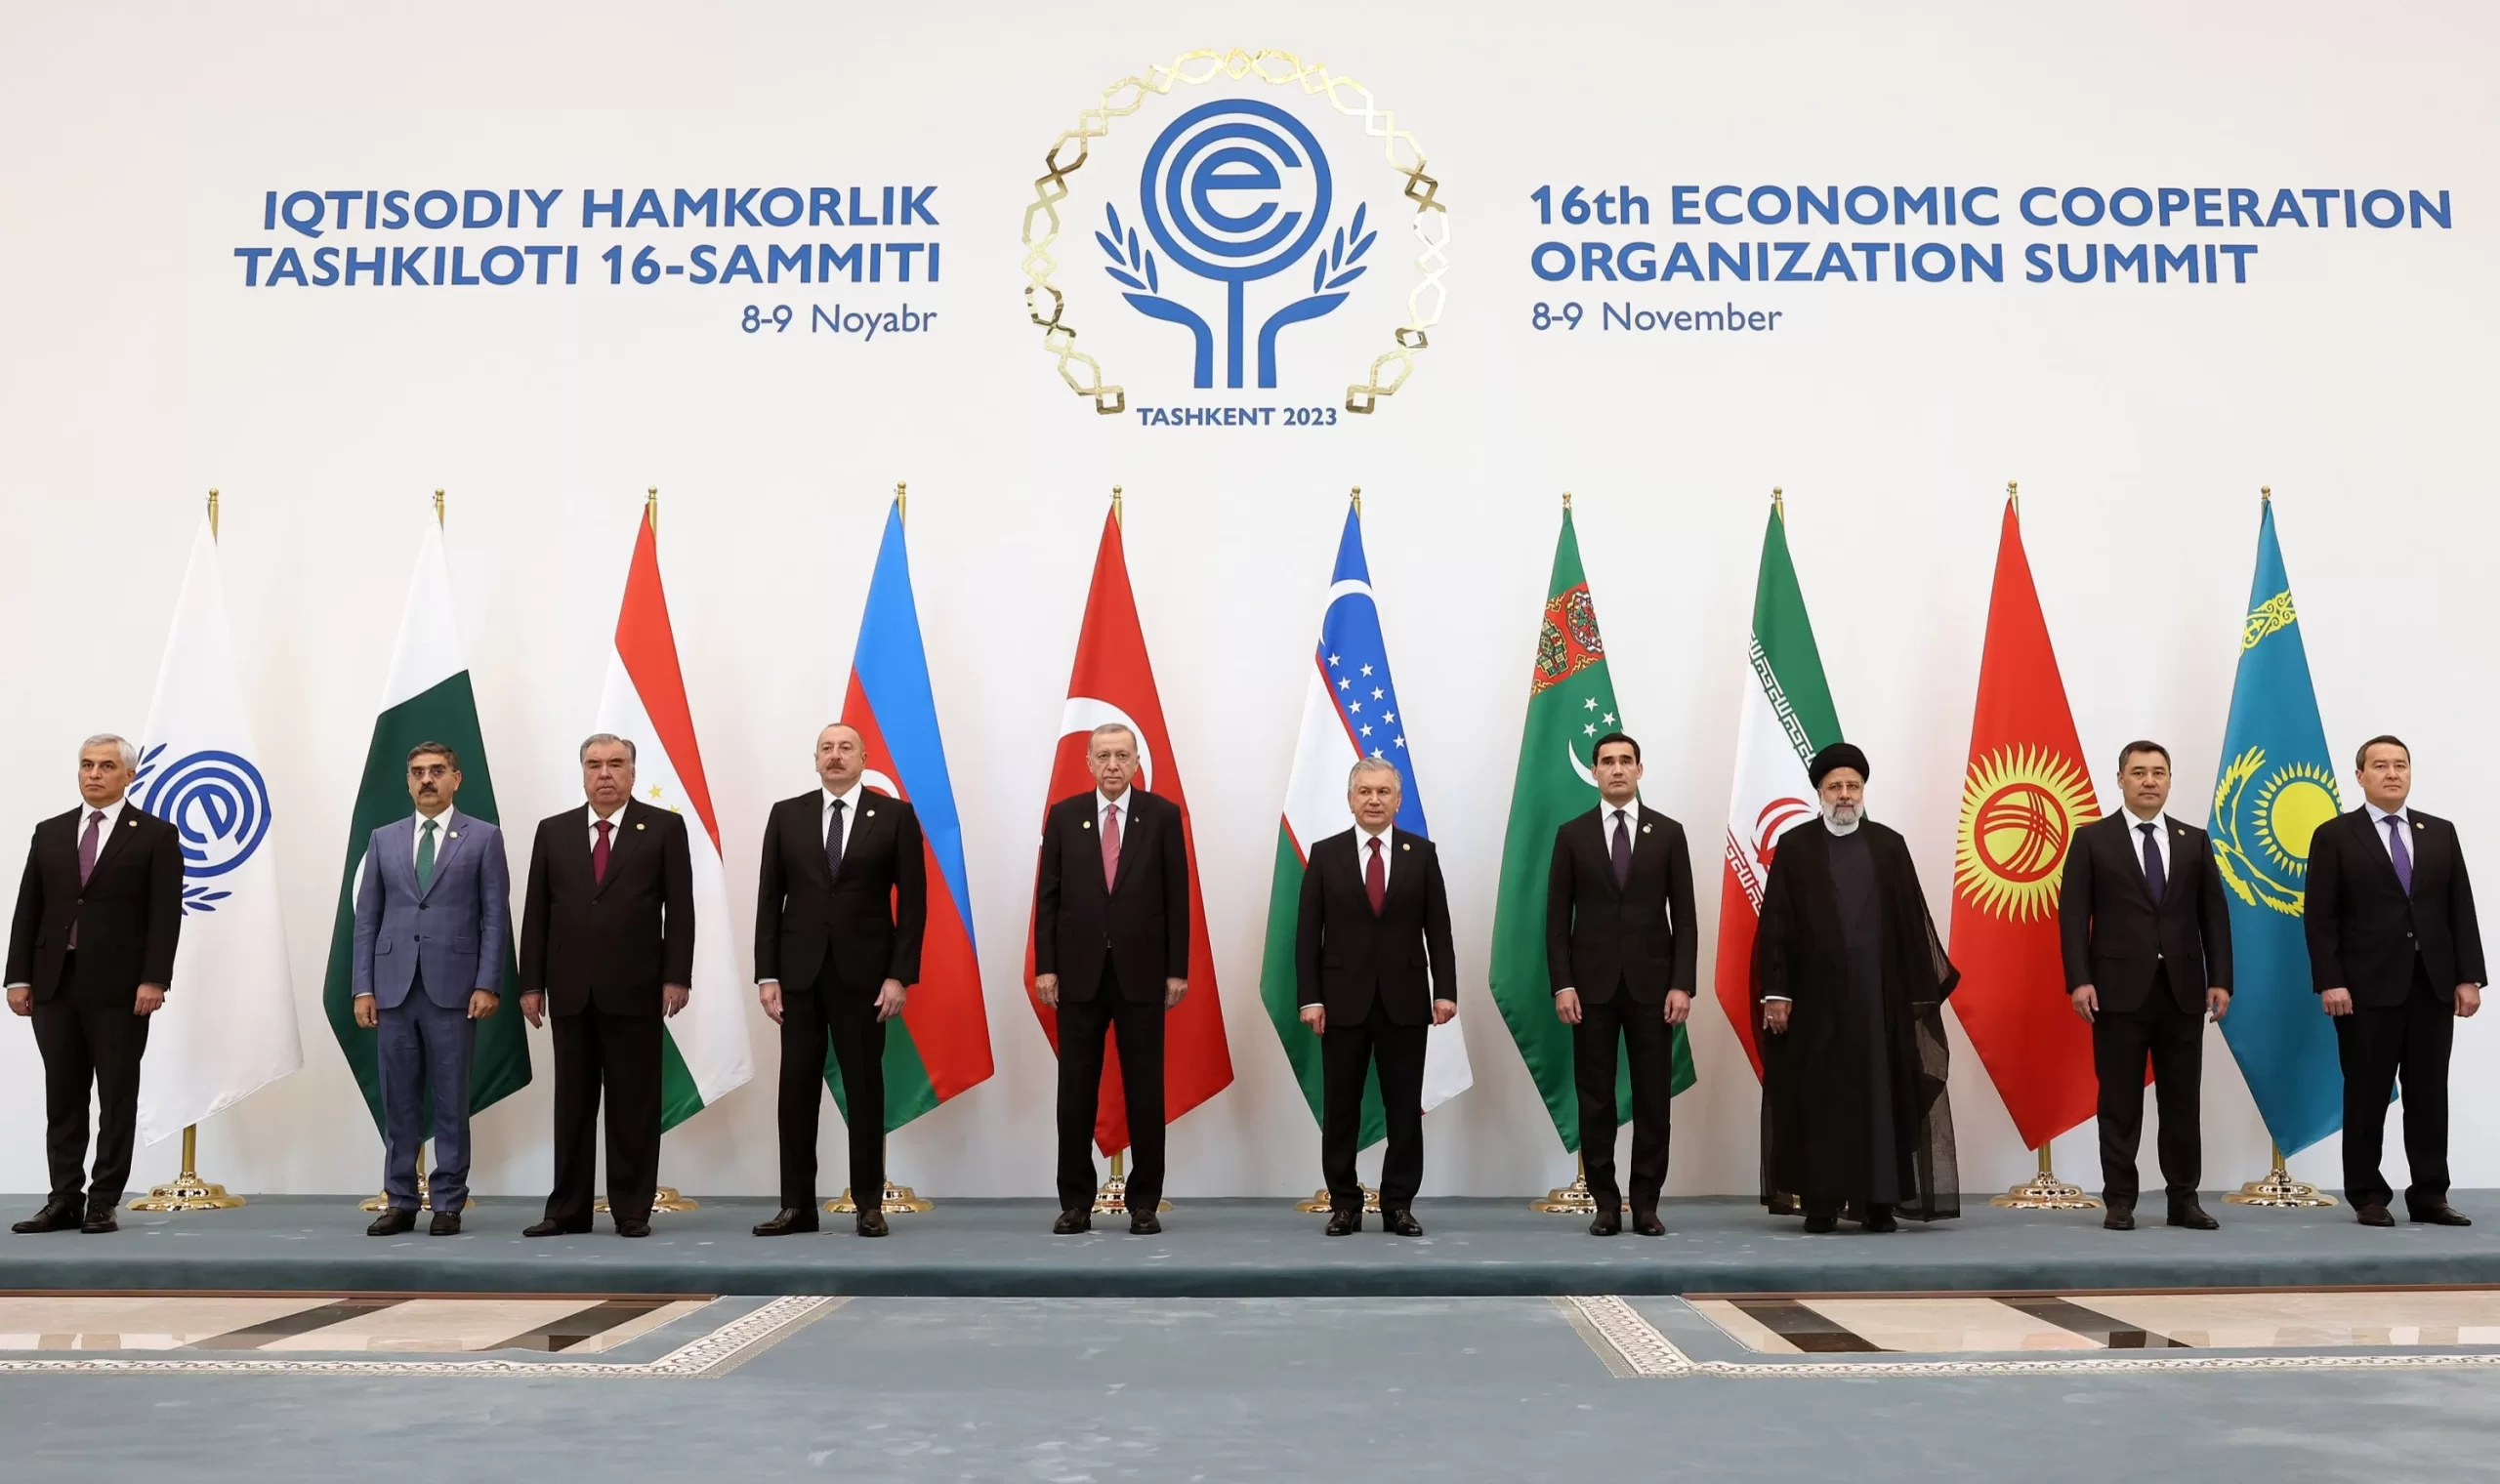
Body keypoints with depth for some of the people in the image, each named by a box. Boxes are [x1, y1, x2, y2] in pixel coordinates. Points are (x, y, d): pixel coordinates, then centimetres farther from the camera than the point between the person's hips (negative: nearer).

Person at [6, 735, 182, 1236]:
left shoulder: (156, 835, 0)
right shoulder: (49, 833, 12)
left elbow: (165, 914, -6)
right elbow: (28, 910, 10)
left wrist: (154, 980, -14)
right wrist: (19, 977, 3)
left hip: (119, 987, -4)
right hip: (55, 984, 4)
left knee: (117, 1099, 2)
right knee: (62, 1099, 7)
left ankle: (104, 1203, 8)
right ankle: (65, 1200, 13)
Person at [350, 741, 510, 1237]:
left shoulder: (483, 837, 3)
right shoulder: (384, 839, 12)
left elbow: (495, 917, -1)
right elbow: (367, 918, 10)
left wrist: (488, 985, -9)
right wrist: (363, 987, 2)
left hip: (453, 988, -3)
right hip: (394, 987, 3)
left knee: (451, 1102, 2)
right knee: (399, 1102, 6)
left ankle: (448, 1204, 9)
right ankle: (401, 1202, 15)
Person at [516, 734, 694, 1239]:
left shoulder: (664, 828, 2)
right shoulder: (553, 831, 10)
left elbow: (680, 909, -2)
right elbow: (536, 913, 8)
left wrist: (676, 977, -9)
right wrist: (531, 983, 3)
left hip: (635, 990, -3)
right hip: (570, 990, 3)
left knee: (634, 1105, 2)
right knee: (572, 1104, 8)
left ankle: (633, 1211, 9)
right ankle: (567, 1210, 15)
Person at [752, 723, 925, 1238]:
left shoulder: (895, 816, 0)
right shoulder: (786, 814, 6)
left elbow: (912, 900, -2)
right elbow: (769, 899, 5)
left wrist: (900, 975, -9)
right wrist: (766, 974, -1)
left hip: (864, 973, -2)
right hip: (799, 972, 2)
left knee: (865, 1089, 4)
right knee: (797, 1090, 4)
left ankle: (869, 1205, 12)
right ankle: (797, 1205, 11)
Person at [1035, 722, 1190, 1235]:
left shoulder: (1162, 815, 1)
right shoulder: (1063, 815, 4)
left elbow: (1177, 898, 1)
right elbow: (1047, 897, 4)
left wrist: (1177, 970, -3)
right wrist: (1045, 966, -2)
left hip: (1141, 972, -1)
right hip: (1079, 971, 1)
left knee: (1145, 1092, 4)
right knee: (1076, 1092, 5)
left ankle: (1144, 1204, 12)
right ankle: (1076, 1203, 13)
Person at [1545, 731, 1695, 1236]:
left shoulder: (1668, 832, 5)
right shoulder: (1572, 834, 4)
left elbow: (1684, 916, 2)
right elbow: (1557, 917, 2)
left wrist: (1682, 984, -6)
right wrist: (1562, 985, -6)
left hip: (1651, 984, 0)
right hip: (1592, 984, 0)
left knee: (1653, 1096, 2)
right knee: (1595, 1099, 2)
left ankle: (1645, 1204, 10)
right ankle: (1606, 1204, 10)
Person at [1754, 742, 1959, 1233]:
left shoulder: (1888, 845, 8)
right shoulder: (1794, 847, 2)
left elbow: (1913, 923, 7)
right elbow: (1776, 925, 0)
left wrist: (1922, 991, 2)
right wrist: (1775, 991, -7)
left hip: (1880, 995, 2)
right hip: (1816, 996, -2)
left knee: (1881, 1093, 3)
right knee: (1819, 1097, 1)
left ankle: (1880, 1201, 10)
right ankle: (1820, 1202, 8)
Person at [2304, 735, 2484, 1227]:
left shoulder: (2440, 833, 12)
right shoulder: (2334, 835, 0)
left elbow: (2460, 909, 9)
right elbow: (2319, 917, -5)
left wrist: (2469, 977, 1)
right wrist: (2330, 982, -13)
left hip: (2433, 985, 4)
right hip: (2368, 988, -3)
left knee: (2429, 1094, 6)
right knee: (2367, 1095, 3)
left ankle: (2429, 1195, 13)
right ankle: (2368, 1196, 11)